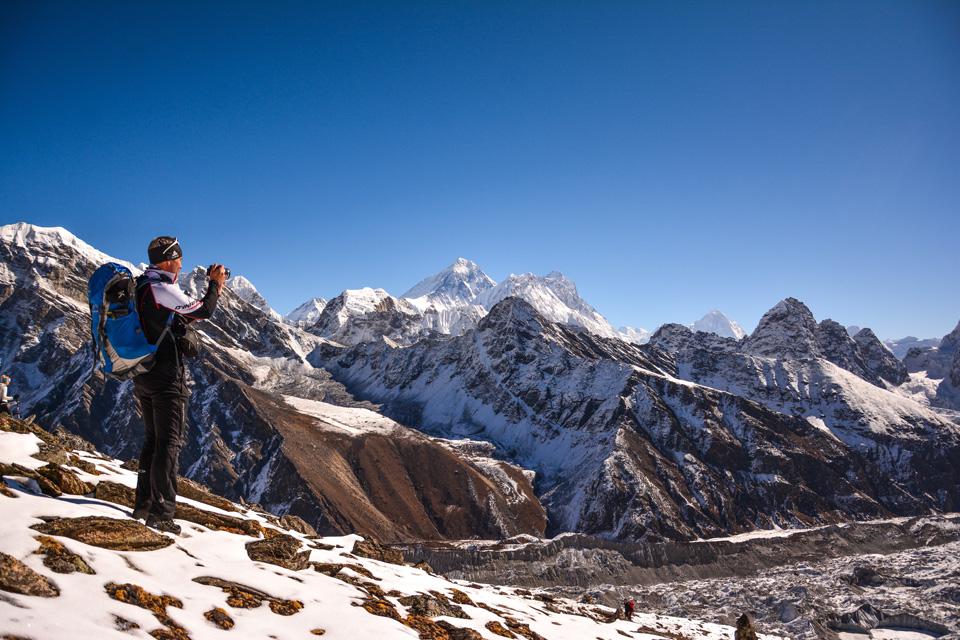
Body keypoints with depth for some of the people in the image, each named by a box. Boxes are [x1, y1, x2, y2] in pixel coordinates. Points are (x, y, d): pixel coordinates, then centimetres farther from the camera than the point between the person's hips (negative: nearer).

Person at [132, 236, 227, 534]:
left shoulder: (140, 286, 13)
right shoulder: (162, 288, -16)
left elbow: (185, 313, 18)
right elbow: (203, 311, -12)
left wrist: (213, 287, 18)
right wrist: (215, 285, 4)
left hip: (142, 376, 9)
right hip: (166, 377, -9)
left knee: (152, 439, 18)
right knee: (169, 443, -5)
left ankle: (143, 504, 23)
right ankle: (161, 513, -5)